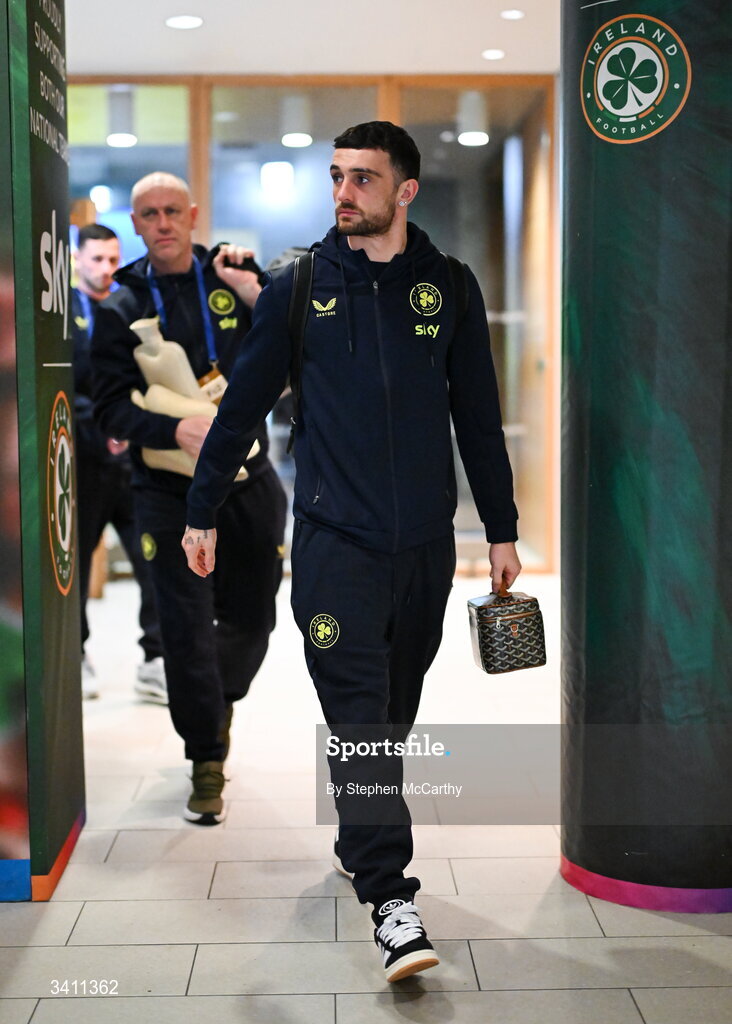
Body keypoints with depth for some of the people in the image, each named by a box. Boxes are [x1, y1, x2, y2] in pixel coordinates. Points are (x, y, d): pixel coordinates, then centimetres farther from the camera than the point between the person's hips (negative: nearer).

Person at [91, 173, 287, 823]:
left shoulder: (233, 278, 4)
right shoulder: (122, 307, 1)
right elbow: (111, 406, -3)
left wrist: (256, 294, -15)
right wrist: (175, 429, -21)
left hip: (248, 480, 2)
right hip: (171, 492, -2)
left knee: (252, 617, 13)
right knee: (186, 628, -1)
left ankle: (218, 703, 43)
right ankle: (207, 760, 15)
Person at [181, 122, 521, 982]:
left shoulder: (450, 288, 5)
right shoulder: (300, 288, 1)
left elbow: (479, 417, 9)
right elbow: (243, 404, 6)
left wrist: (502, 531, 10)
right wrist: (202, 513, 7)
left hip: (425, 540, 3)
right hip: (333, 535, -2)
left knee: (395, 709, 14)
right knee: (359, 711, -8)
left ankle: (358, 842, 34)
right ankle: (390, 897, -6)